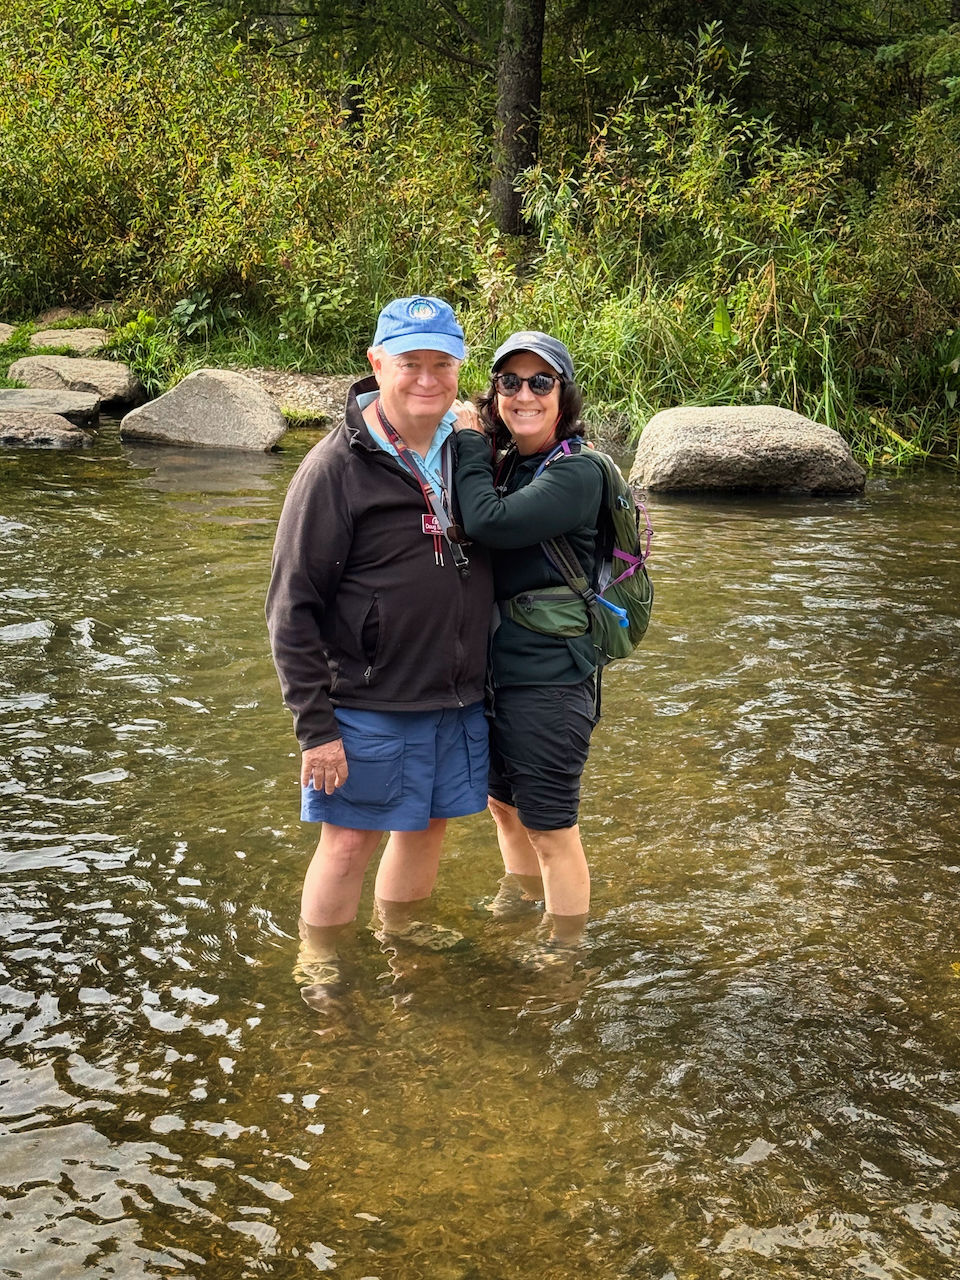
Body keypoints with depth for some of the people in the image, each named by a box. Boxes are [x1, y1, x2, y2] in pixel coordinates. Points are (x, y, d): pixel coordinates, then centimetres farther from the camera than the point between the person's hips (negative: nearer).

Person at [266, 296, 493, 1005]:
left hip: (458, 699, 5)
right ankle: (318, 959, 27)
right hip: (369, 704, -5)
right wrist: (315, 726, -15)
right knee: (351, 836, 4)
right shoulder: (337, 466, -15)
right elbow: (292, 608, -13)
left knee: (431, 820, 18)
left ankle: (401, 922, 44)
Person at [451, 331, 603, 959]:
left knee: (550, 825, 4)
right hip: (494, 668, 8)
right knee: (502, 802, 25)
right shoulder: (502, 465, 9)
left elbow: (490, 523, -27)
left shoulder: (577, 473, -16)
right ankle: (519, 902, 49)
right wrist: (471, 450, -3)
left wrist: (469, 443, -14)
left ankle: (564, 951, 22)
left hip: (549, 679, -8)